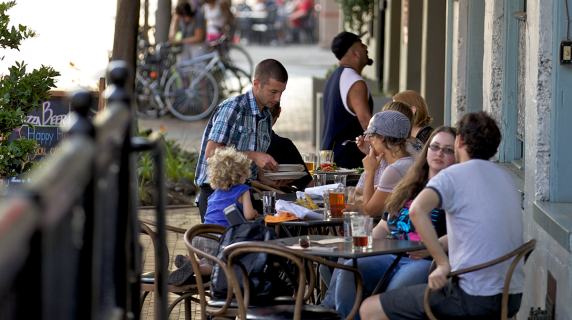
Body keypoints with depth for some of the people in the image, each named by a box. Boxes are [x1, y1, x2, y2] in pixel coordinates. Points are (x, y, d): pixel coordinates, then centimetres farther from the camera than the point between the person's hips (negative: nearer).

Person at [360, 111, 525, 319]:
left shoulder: (453, 175, -7)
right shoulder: (507, 179, 17)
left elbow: (417, 210, -28)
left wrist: (443, 263, -23)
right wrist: (429, 249, 28)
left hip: (474, 300, -8)